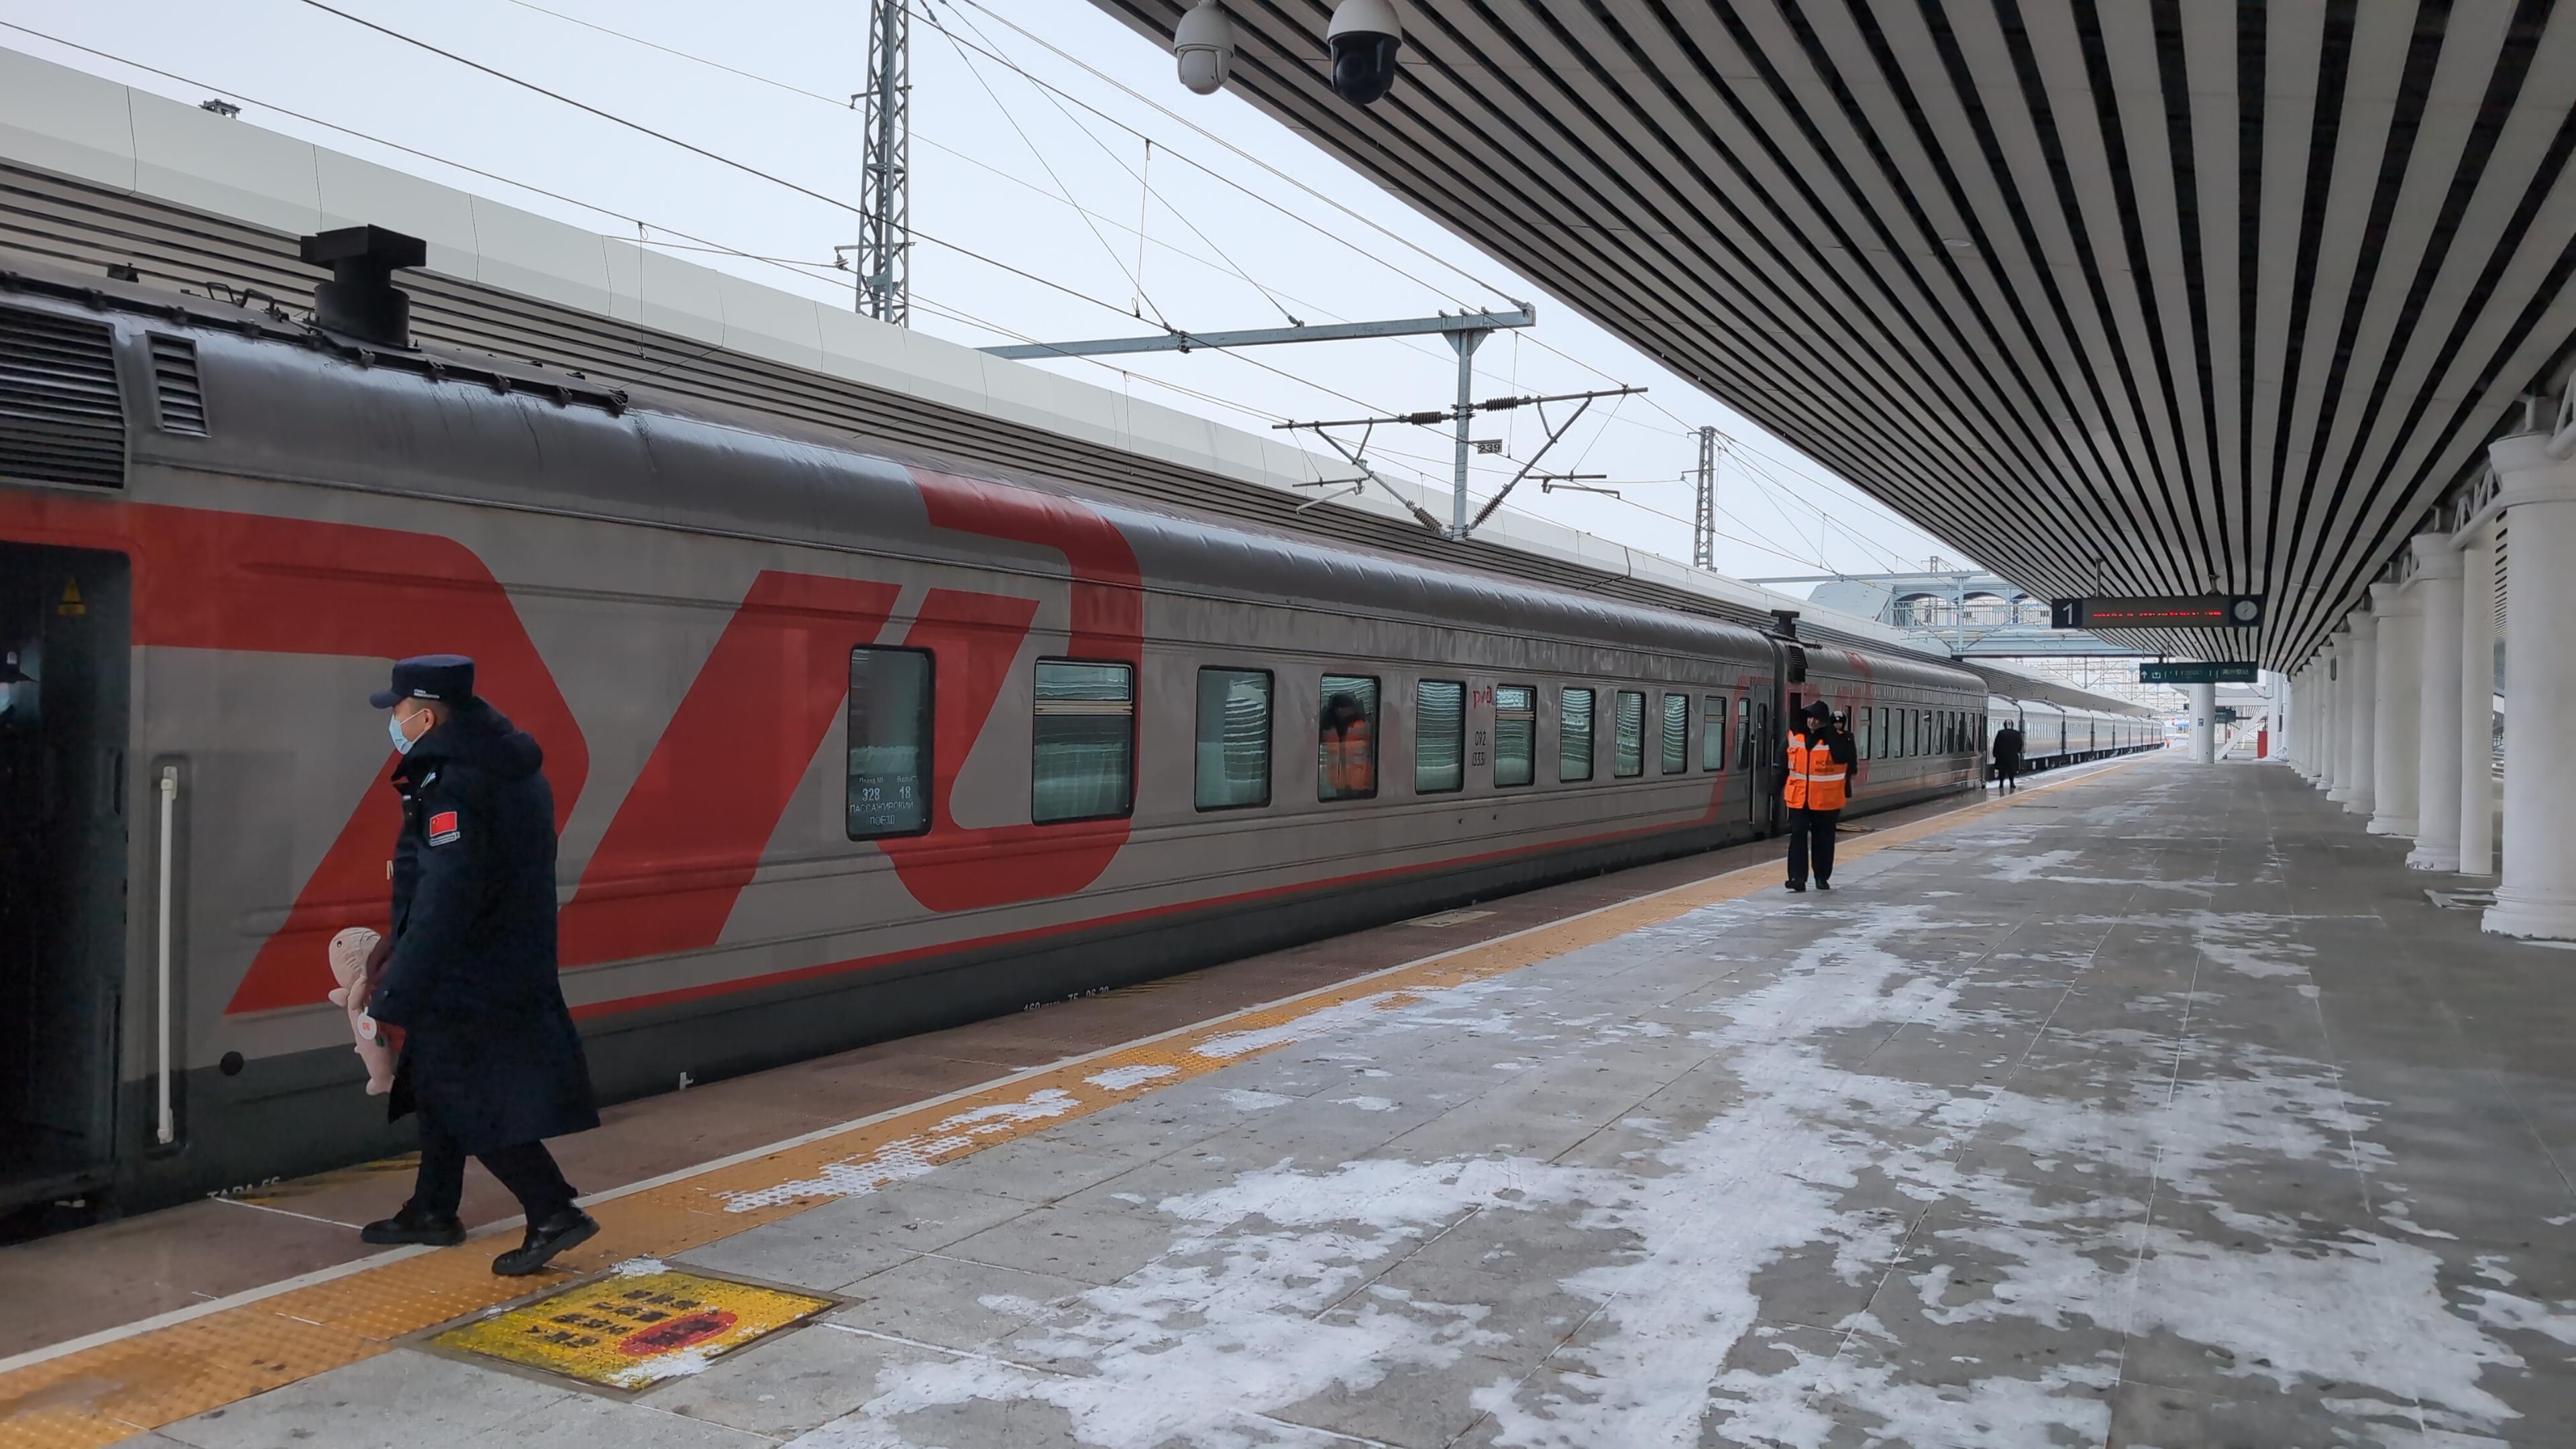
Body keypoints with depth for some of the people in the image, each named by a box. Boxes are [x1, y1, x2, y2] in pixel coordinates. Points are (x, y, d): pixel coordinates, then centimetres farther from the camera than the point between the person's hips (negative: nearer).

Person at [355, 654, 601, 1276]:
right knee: (437, 1083, 21)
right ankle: (432, 1211, 33)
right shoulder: (512, 769, 8)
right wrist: (400, 948, 22)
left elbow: (443, 902, -27)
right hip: (515, 965, 10)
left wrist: (395, 996, -23)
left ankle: (555, 1213, -2)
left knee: (471, 1102, -3)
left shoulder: (452, 786, -22)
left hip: (468, 983, -10)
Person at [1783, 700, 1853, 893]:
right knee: (1798, 836, -4)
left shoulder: (1837, 737, -9)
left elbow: (1844, 757, -28)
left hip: (1826, 800, -2)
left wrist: (1834, 732, -26)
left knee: (1823, 839, 11)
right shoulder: (1795, 734, 3)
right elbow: (1785, 762, 15)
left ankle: (1822, 877, 24)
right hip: (1798, 798, 3)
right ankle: (1797, 877, -3)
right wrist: (1781, 788, 20)